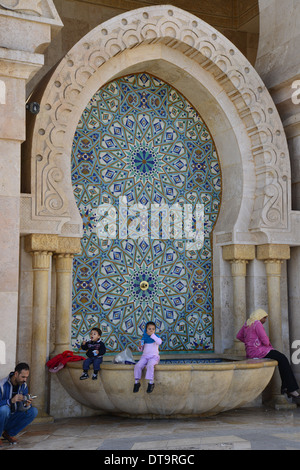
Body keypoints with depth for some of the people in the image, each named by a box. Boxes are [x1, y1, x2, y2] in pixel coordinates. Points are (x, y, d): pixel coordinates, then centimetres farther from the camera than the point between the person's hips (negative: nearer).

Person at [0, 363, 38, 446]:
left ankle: (8, 433, -1)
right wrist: (11, 401, -40)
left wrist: (27, 404, -25)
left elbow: (22, 408, -1)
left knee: (33, 411, -13)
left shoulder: (24, 386, -2)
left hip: (12, 417, 6)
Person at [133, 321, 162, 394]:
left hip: (154, 356, -3)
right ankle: (137, 382, -10)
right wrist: (140, 346, -6)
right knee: (137, 366, -23)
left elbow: (159, 342, -23)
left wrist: (152, 335, -20)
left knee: (150, 365, -35)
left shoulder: (156, 337, 1)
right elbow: (141, 349, 17)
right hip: (145, 356, 4)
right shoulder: (144, 338, 10)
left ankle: (151, 383, -26)